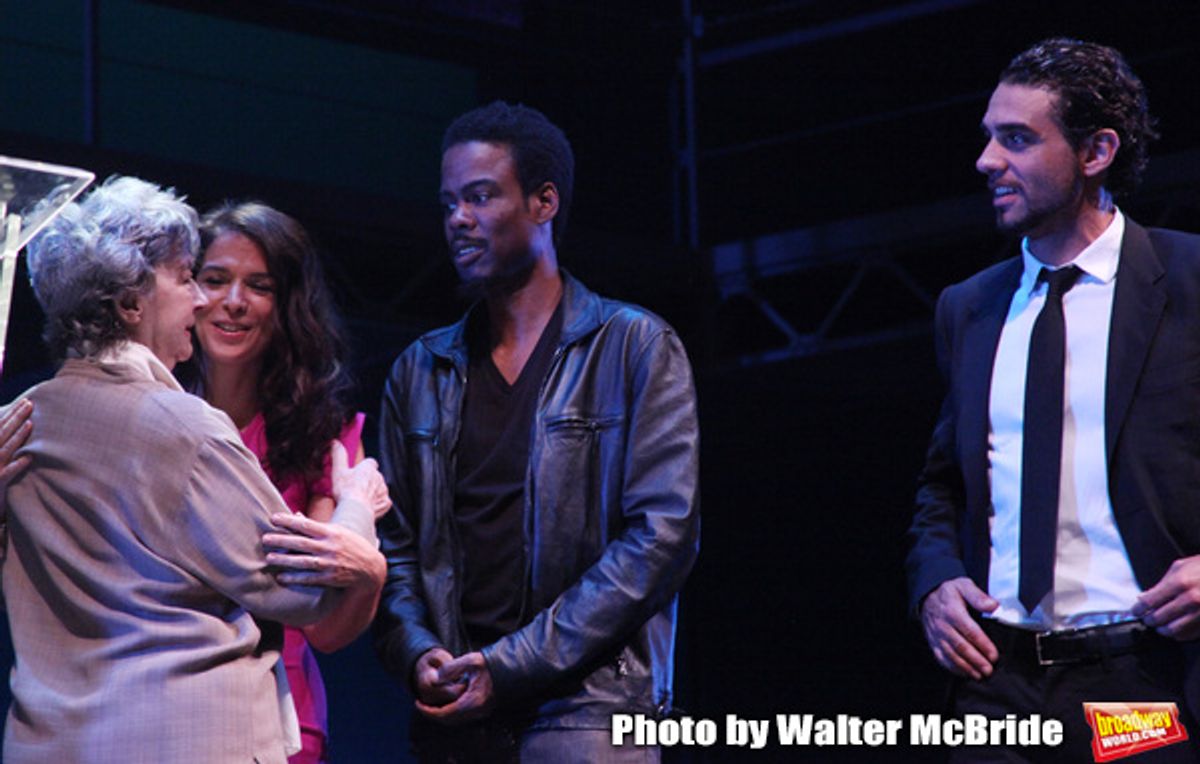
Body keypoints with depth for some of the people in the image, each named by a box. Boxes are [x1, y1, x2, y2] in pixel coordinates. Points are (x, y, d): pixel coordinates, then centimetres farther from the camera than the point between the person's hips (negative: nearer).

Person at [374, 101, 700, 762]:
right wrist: (417, 652, -8)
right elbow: (394, 544, 14)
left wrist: (511, 666, -12)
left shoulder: (635, 348, 2)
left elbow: (663, 533, -7)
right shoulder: (419, 372, 16)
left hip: (584, 711, -4)